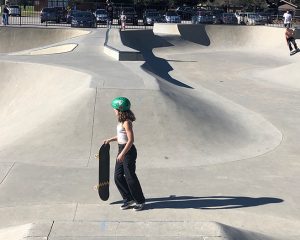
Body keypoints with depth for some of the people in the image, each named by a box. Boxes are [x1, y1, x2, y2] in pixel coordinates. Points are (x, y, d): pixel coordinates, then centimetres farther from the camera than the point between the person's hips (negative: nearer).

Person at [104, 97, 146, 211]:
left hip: (128, 151, -10)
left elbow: (131, 140, -23)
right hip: (122, 150, 10)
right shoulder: (121, 121, 10)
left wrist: (123, 154, -24)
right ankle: (128, 199, 21)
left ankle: (140, 201, 14)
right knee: (118, 176, 10)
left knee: (130, 177, -1)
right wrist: (110, 139, 23)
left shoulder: (126, 122, -19)